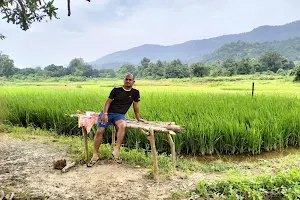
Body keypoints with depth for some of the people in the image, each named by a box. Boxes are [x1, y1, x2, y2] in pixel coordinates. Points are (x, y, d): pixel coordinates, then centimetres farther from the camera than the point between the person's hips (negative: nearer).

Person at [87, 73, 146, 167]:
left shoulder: (135, 93, 11)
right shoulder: (116, 90, 7)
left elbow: (136, 105, 17)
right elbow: (108, 101, 1)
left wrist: (138, 118, 16)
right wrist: (105, 113, -13)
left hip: (120, 115, 0)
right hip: (108, 112, 1)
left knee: (123, 125, -36)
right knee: (99, 131, -18)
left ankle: (116, 151, -32)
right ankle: (95, 155, -4)